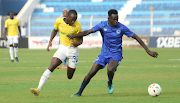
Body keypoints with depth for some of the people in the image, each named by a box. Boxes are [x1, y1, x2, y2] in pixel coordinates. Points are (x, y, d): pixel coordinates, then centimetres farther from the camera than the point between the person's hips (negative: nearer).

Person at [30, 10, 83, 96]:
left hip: (73, 50, -1)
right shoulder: (59, 21, -8)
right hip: (62, 48, 1)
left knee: (69, 77, 6)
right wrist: (50, 41, 2)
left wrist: (78, 43, -30)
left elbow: (81, 39, -7)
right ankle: (38, 89, -26)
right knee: (51, 67, -21)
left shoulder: (77, 25, -15)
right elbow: (55, 30, 13)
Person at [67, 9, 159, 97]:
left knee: (110, 69, -33)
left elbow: (136, 37, -8)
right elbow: (88, 32, -10)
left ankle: (110, 83, 1)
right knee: (91, 73, -6)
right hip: (104, 53, 3)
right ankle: (79, 93, 10)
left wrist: (148, 51, -9)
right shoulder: (102, 25, -9)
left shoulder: (122, 28, -14)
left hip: (116, 54, -2)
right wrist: (73, 36, -22)